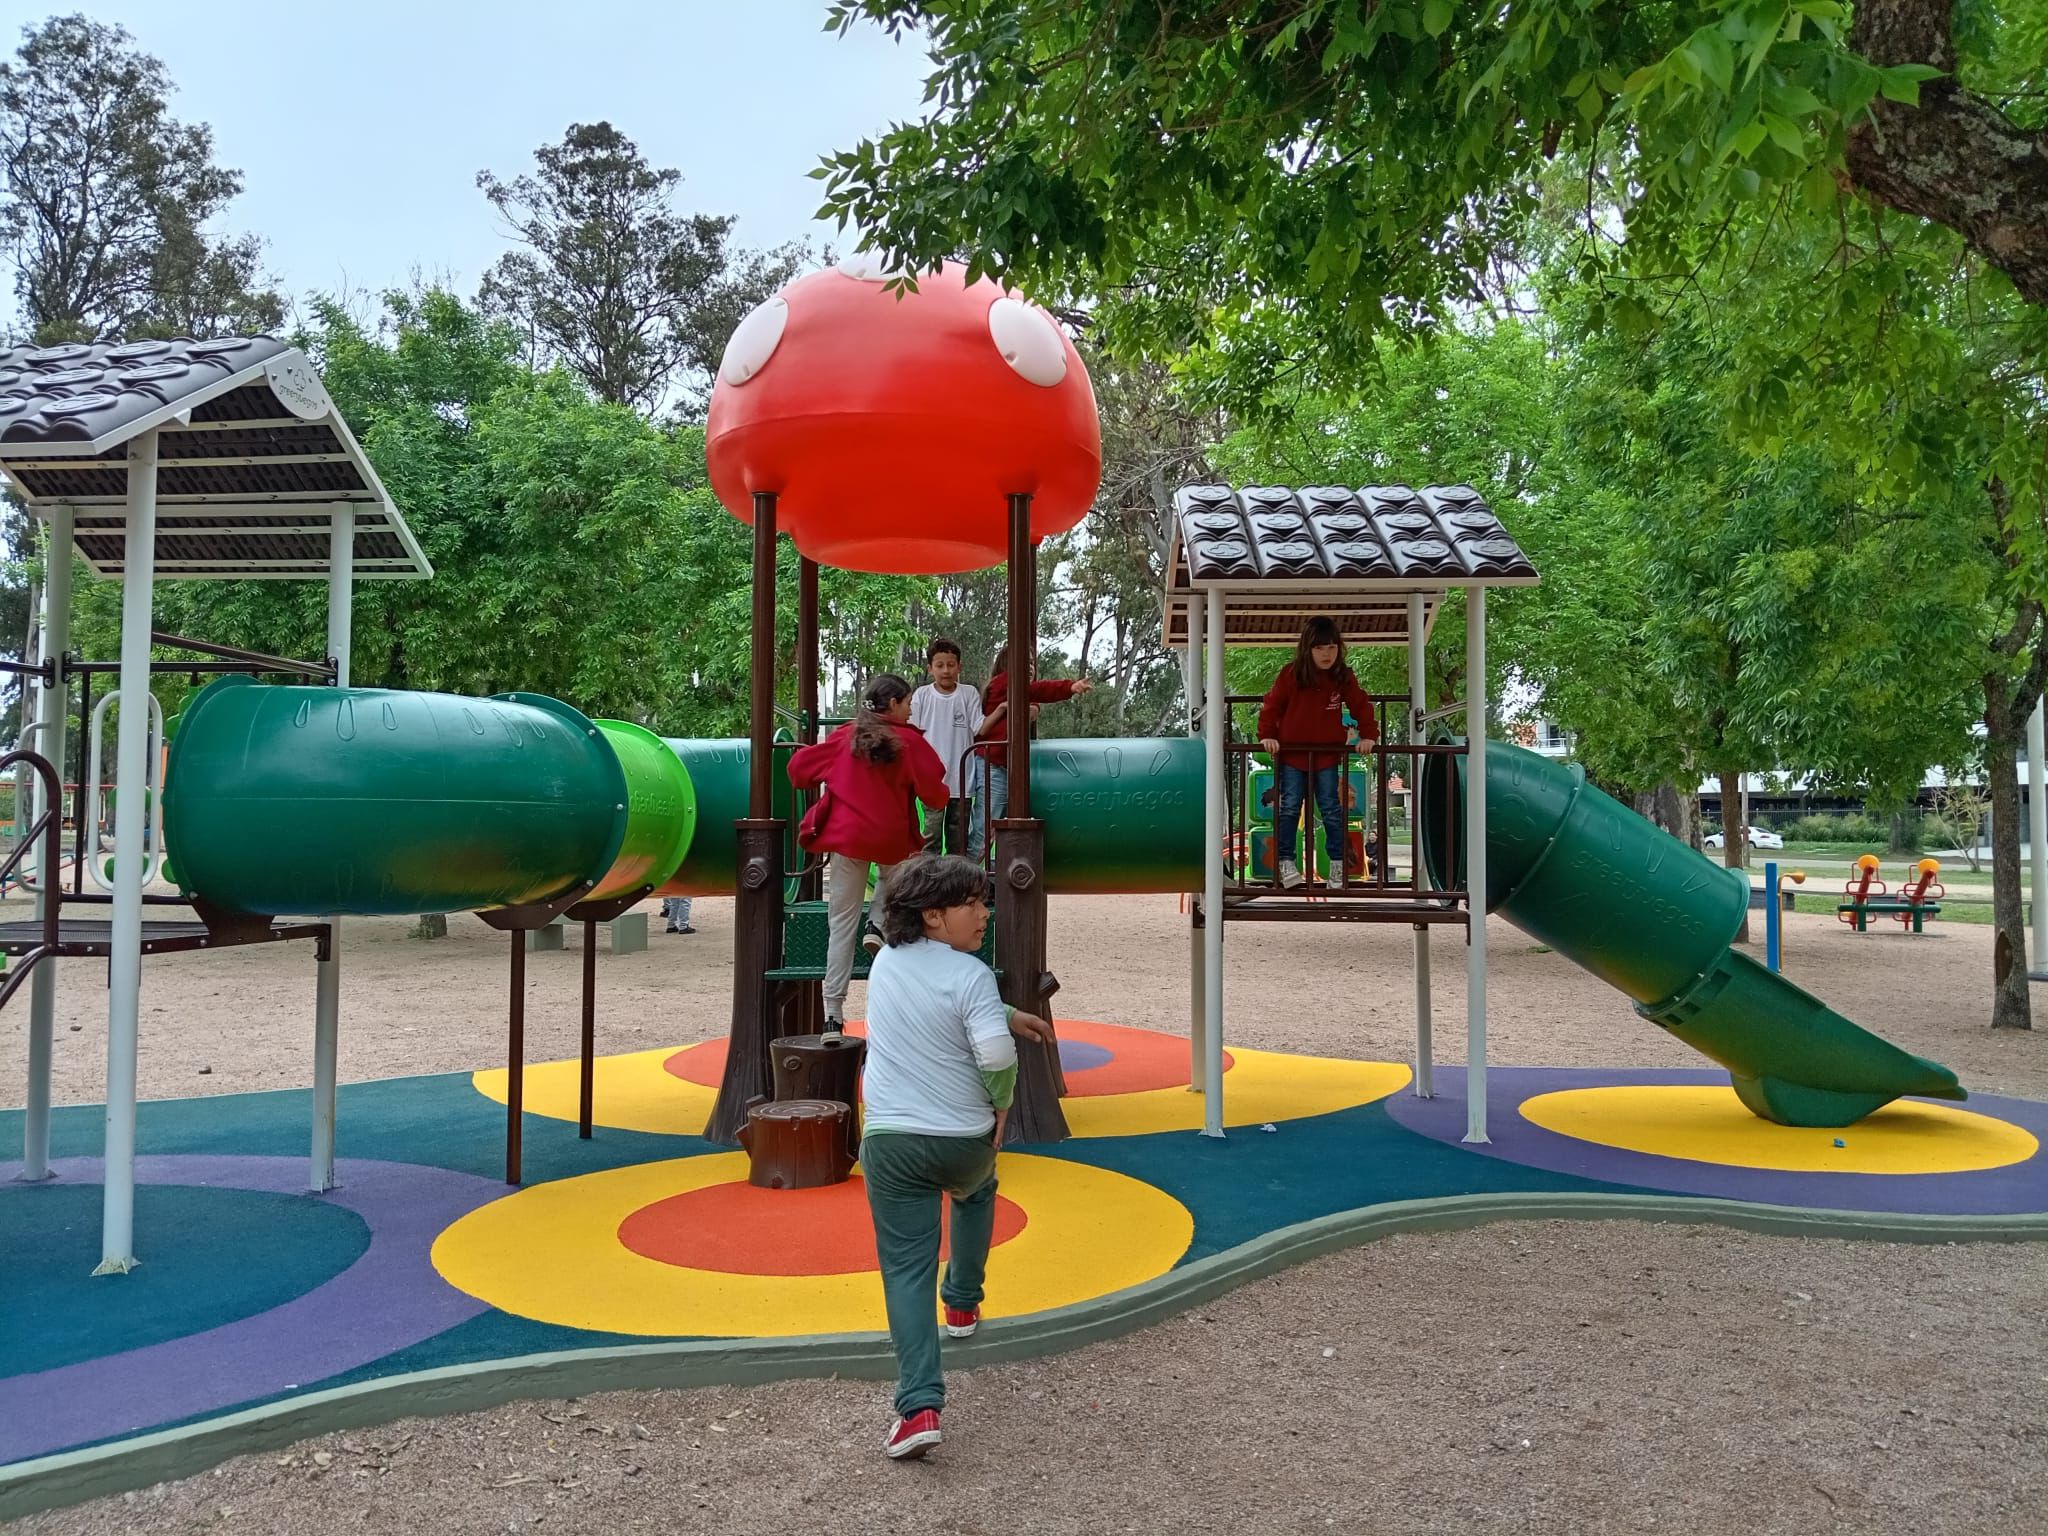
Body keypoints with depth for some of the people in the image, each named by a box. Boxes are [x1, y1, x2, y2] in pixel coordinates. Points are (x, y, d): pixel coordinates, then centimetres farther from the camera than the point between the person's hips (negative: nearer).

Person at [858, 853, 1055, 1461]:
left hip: (891, 1142, 2)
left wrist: (1009, 1015, 21)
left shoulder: (887, 961, 5)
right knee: (976, 1193, 33)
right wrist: (1001, 1104, -5)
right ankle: (962, 1304, 45)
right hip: (964, 1138, -2)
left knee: (906, 1270, 1)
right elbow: (996, 1055, -24)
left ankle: (919, 1406, -9)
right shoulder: (970, 974, -14)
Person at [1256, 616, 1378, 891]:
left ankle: (1337, 861, 13)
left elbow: (1361, 705, 4)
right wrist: (1267, 735, -11)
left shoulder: (1343, 677, -4)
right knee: (1289, 808, 0)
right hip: (1291, 754, -1)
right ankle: (1285, 861, 6)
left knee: (1331, 808, 4)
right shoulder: (1290, 674, -10)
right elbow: (1272, 705, -3)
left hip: (1327, 755, 2)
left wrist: (1369, 734, -5)